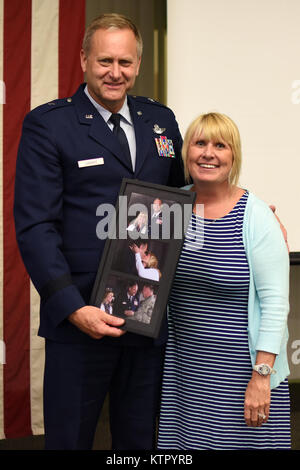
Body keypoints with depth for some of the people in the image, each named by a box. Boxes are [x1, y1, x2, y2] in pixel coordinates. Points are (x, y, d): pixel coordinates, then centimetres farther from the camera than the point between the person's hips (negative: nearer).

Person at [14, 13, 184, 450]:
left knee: (141, 437, 17)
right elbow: (35, 226, -11)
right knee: (69, 437, 9)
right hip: (80, 316, -4)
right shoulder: (47, 124, -5)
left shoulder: (160, 119, 10)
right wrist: (73, 308, -20)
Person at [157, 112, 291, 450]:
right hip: (182, 365, 4)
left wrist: (261, 375, -15)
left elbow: (274, 301, -12)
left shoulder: (256, 216, -10)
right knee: (185, 440, 9)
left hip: (240, 367, -4)